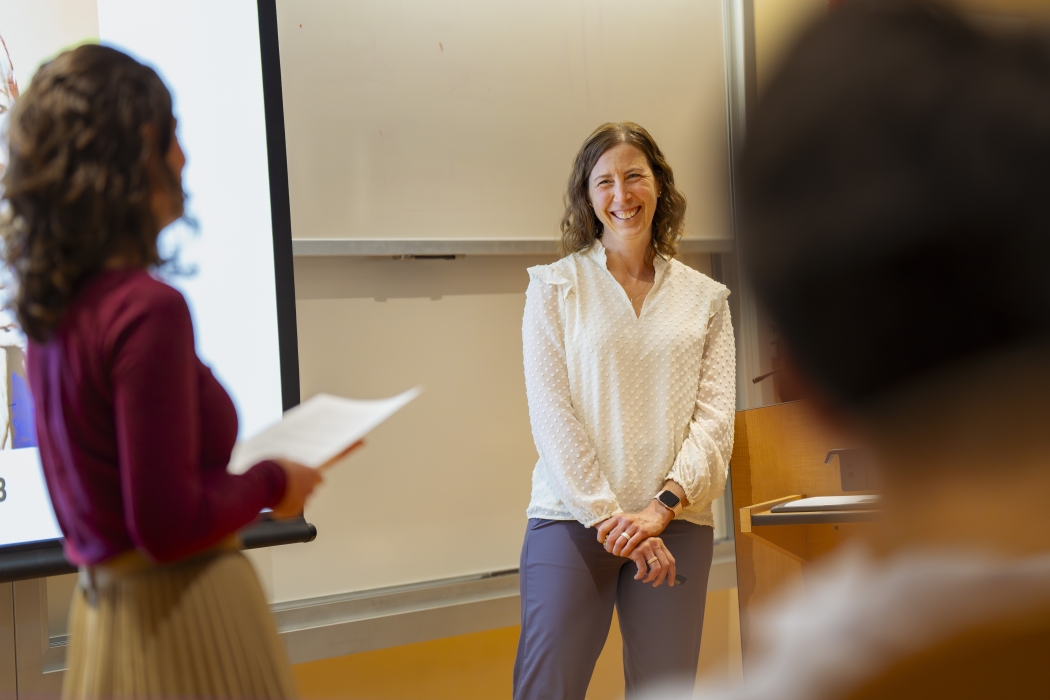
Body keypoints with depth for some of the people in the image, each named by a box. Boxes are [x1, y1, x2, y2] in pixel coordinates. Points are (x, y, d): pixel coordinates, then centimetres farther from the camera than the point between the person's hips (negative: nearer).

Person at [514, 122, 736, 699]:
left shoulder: (704, 298, 10)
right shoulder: (555, 287, 3)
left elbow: (716, 418, 2)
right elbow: (551, 413, -4)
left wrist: (661, 507, -12)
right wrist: (608, 516, -12)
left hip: (675, 522, 2)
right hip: (572, 518, -2)